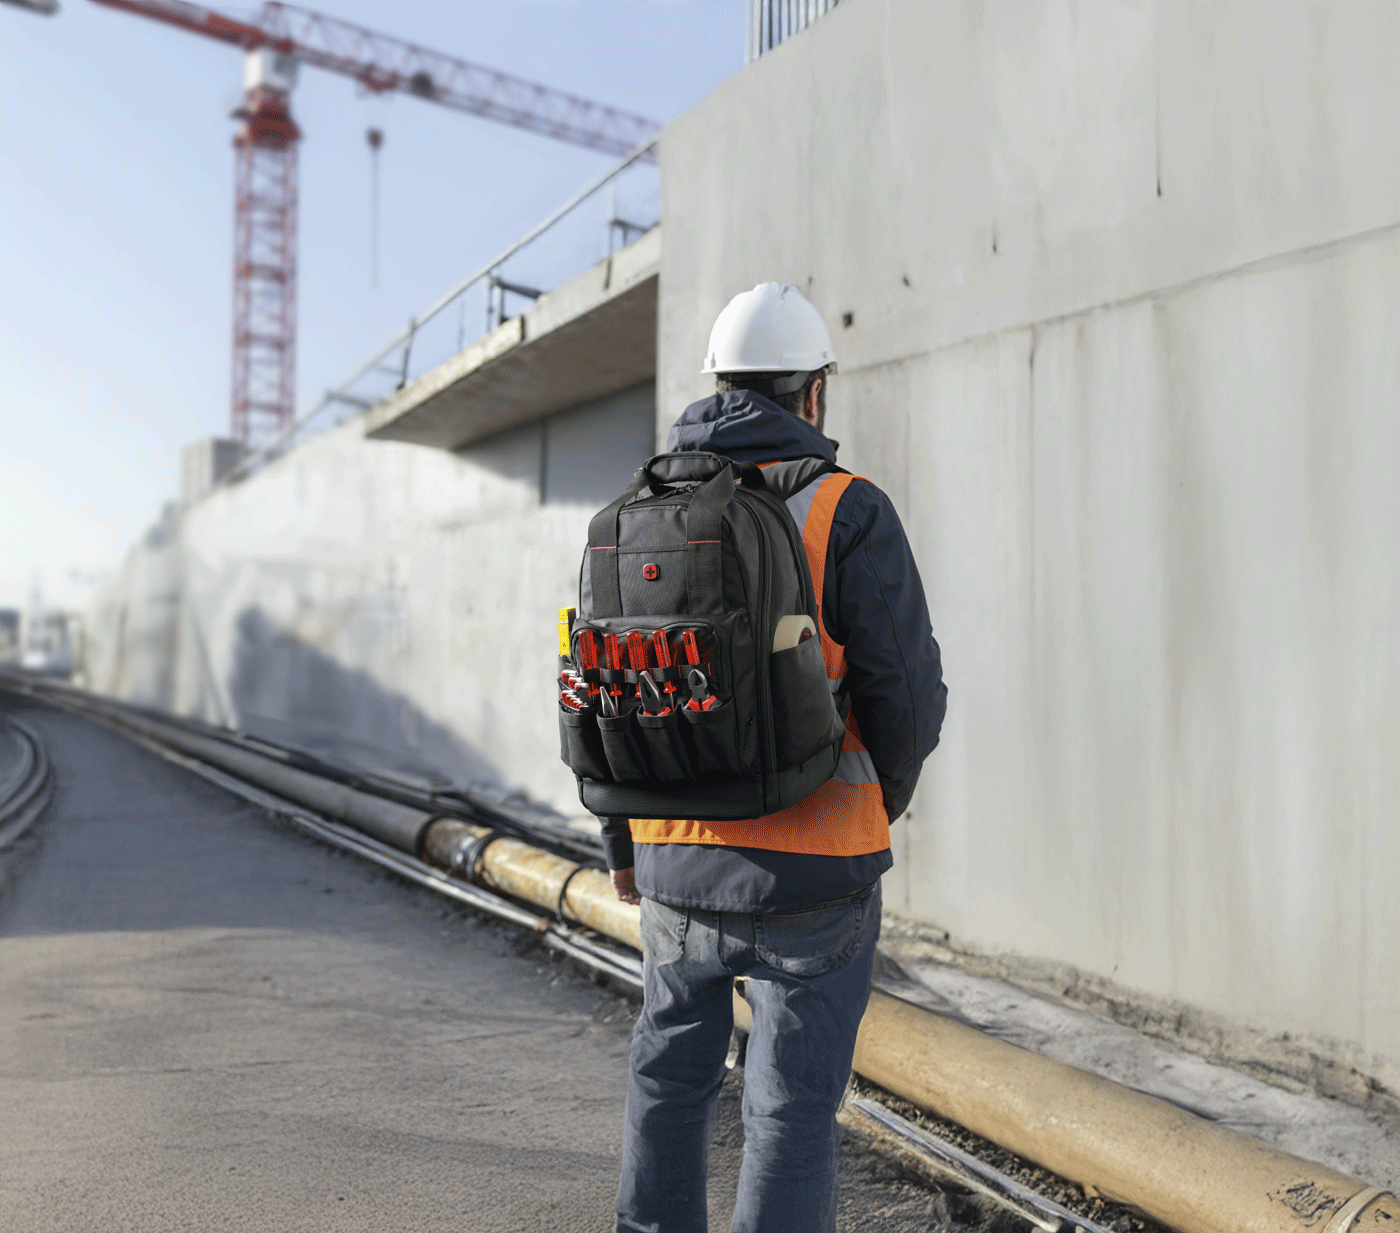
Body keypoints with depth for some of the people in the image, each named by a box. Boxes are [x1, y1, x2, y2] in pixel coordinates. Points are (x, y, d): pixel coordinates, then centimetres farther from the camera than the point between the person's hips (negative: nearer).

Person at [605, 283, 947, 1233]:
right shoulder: (849, 513, -11)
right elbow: (906, 694, -13)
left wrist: (623, 845, 20)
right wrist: (888, 795, 9)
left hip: (676, 863, 5)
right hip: (810, 874, -4)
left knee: (669, 1082, 22)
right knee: (792, 1110, 6)